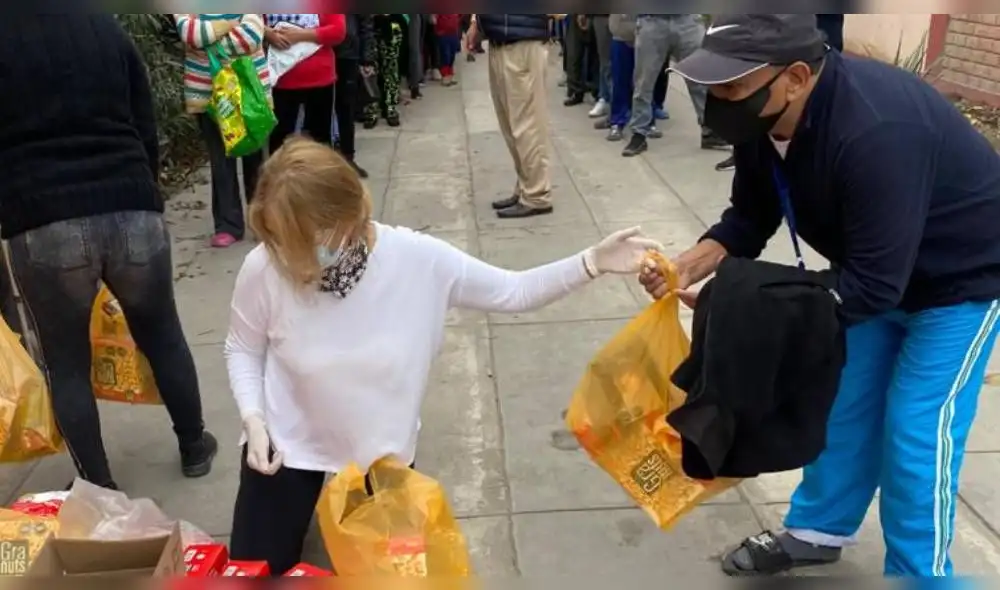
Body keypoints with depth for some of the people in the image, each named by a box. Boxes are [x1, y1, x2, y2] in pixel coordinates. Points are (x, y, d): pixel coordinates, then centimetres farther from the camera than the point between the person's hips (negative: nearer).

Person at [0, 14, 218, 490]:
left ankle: (98, 488, 23)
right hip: (132, 209, 3)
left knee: (66, 364, 14)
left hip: (42, 224, -2)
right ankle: (194, 446, 37)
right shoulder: (105, 26, 13)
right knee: (162, 337, 22)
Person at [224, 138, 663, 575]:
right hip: (289, 441, 0)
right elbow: (243, 349, -6)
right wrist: (252, 418, -20)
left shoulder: (419, 259, -28)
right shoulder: (264, 268, -26)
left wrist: (592, 263, -28)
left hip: (382, 448, 1)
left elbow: (513, 292, -16)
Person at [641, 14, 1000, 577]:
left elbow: (874, 286, -38)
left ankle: (915, 573, 18)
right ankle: (818, 530, 35)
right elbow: (751, 217, -6)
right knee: (843, 402, 15)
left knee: (915, 433, -4)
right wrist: (698, 261, -25)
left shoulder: (876, 133, -40)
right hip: (876, 270, 7)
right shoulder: (763, 119, -16)